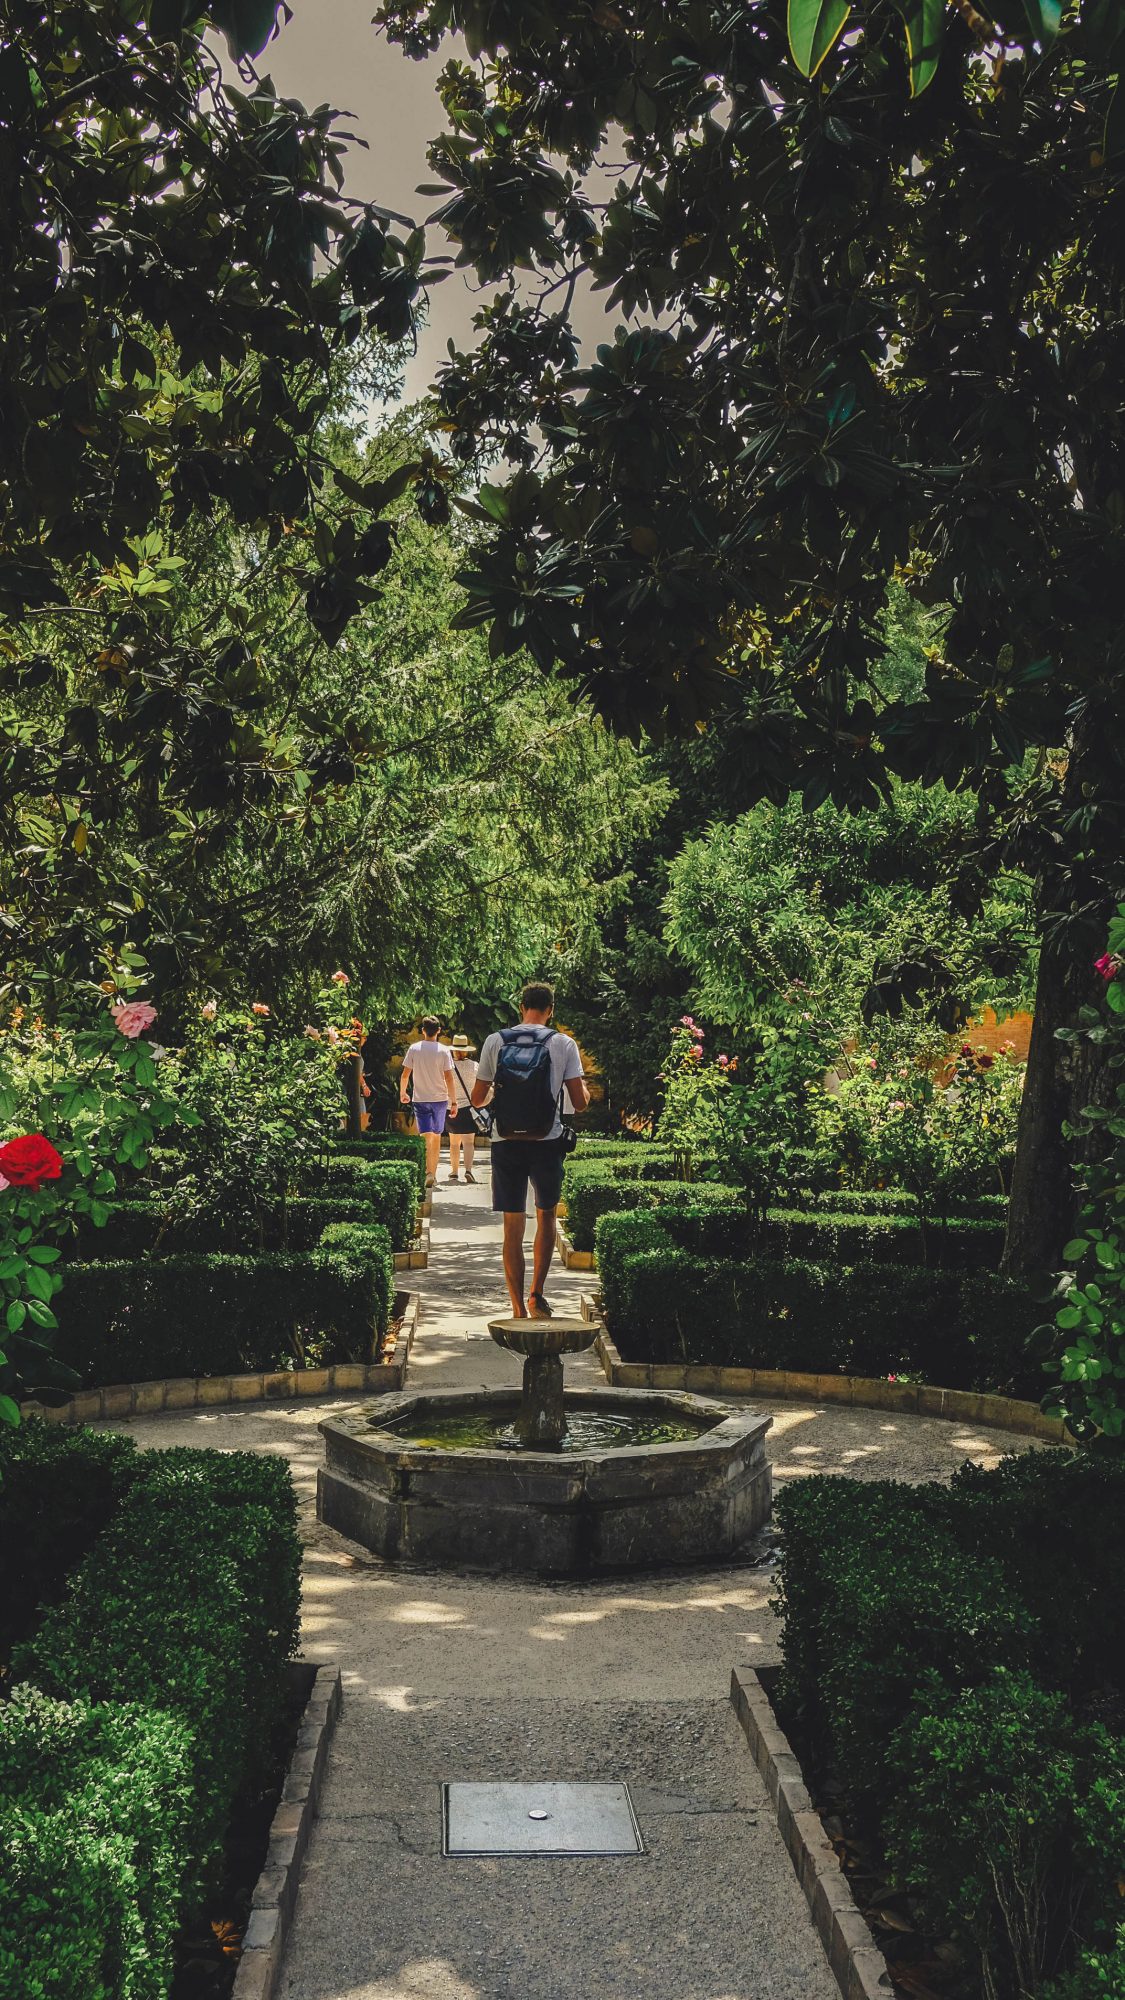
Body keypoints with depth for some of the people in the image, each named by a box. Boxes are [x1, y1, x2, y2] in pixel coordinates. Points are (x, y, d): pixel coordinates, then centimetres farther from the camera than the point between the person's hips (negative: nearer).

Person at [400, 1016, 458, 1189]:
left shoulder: (414, 1048, -3)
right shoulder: (443, 1050, -5)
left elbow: (405, 1074, 0)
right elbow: (449, 1078, -6)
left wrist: (402, 1093, 16)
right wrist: (453, 1100, 0)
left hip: (420, 1099, -1)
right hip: (440, 1098, 1)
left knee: (426, 1137, -4)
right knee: (436, 1137, 13)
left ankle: (428, 1172, -22)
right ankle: (433, 1173, 19)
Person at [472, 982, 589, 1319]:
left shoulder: (495, 1042, 1)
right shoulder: (563, 1044, -3)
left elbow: (477, 1098, 5)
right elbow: (580, 1102, -4)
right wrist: (586, 1091, 20)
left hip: (506, 1143, 1)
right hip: (547, 1143, -1)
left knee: (513, 1227, 6)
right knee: (546, 1216, 21)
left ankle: (519, 1310, 6)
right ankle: (536, 1296, 15)